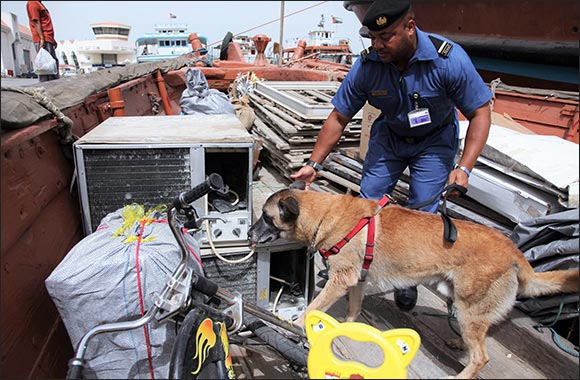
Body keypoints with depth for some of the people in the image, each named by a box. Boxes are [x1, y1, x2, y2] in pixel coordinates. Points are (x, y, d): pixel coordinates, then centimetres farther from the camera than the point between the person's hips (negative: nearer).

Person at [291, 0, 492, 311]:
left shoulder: (449, 59, -31)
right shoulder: (366, 65, -24)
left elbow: (480, 113, -20)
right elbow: (339, 117, -14)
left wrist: (464, 168, -31)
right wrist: (314, 164, -18)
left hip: (434, 141, -2)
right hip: (388, 136, 2)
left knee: (421, 216, -4)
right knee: (366, 204, 0)